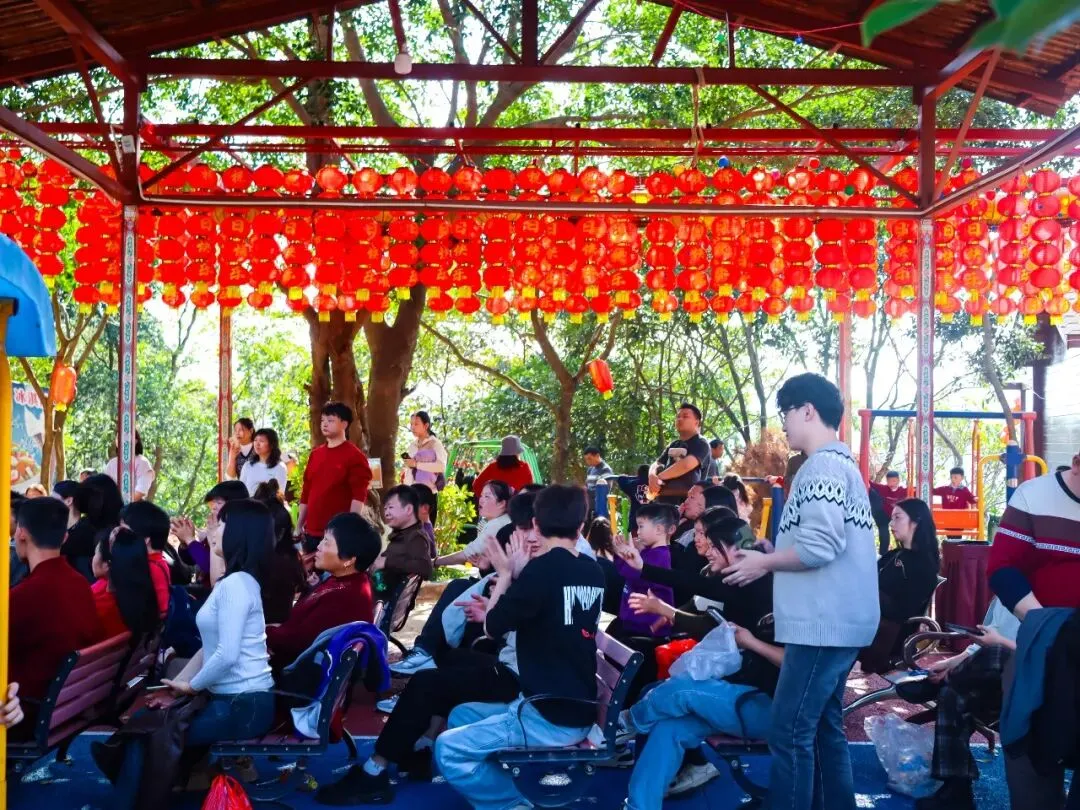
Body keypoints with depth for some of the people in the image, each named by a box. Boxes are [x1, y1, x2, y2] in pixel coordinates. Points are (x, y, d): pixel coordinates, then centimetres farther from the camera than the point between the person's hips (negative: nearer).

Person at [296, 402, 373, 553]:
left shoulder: (355, 456, -5)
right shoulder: (315, 454, 15)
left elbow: (359, 496, -12)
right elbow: (306, 492, 18)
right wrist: (299, 525, 15)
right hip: (311, 531, 6)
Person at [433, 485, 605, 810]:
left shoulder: (544, 567, -18)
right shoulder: (594, 572, 6)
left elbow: (494, 627, -7)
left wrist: (504, 575, 4)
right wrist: (497, 610, 17)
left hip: (552, 716, -8)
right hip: (576, 708, 8)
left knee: (448, 749, -7)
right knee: (460, 716, 18)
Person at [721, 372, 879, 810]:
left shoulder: (823, 465, -14)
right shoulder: (840, 462, 19)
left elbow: (818, 545, -24)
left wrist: (763, 561, -9)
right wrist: (770, 561, 14)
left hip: (824, 623, -11)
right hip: (835, 620, 11)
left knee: (789, 731, -7)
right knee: (823, 726, 17)